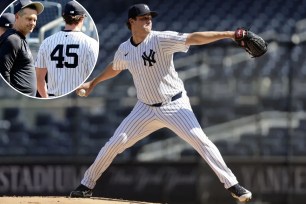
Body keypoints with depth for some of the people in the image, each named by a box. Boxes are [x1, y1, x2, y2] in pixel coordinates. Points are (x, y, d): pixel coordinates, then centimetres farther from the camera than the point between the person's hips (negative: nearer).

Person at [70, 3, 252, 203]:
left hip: (175, 105, -4)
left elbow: (194, 38, -27)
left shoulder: (161, 39, -16)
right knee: (115, 144, 0)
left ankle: (232, 185, -15)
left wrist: (228, 34, -38)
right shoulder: (125, 49, 0)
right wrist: (93, 83, 34)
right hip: (146, 109, 4)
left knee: (200, 140, -19)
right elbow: (115, 68, 24)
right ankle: (87, 185, 15)